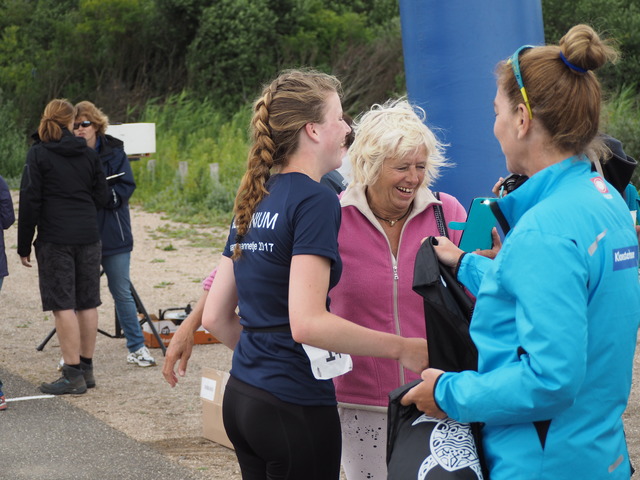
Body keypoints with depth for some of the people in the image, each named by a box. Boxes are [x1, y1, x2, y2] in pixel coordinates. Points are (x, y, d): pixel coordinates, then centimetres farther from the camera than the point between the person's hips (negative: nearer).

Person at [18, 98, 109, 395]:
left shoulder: (38, 154, -4)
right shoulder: (88, 154, 8)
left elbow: (29, 201, -7)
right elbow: (101, 197, 10)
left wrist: (24, 245, -2)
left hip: (55, 239, -5)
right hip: (88, 236, 5)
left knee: (63, 305, -3)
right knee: (87, 303, 10)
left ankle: (73, 374, -4)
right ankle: (86, 369, 16)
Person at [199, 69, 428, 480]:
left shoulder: (254, 201, 11)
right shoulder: (316, 201, -14)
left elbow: (216, 315, 13)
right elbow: (307, 322, -23)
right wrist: (401, 348, -17)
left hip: (242, 397, 8)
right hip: (295, 407, -8)